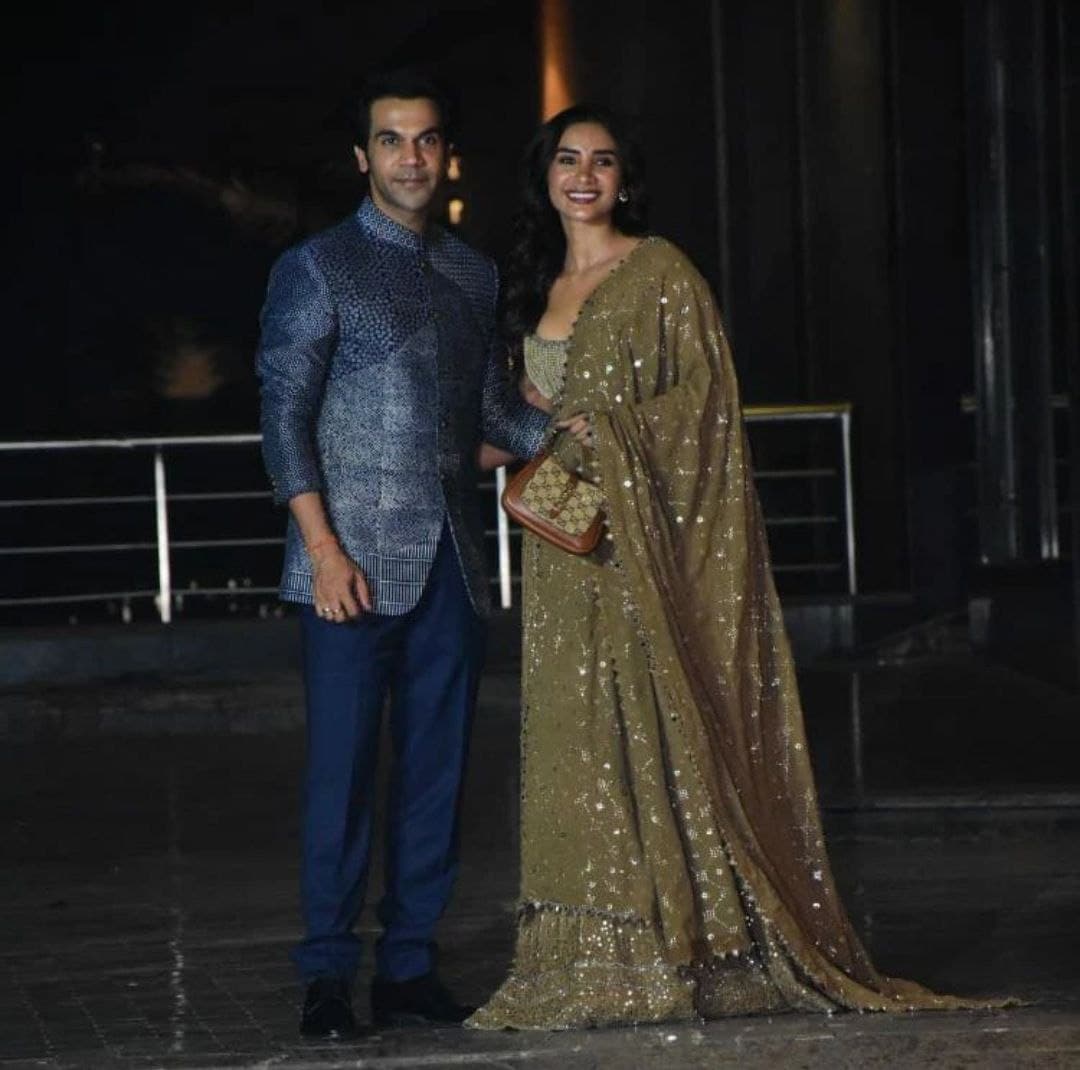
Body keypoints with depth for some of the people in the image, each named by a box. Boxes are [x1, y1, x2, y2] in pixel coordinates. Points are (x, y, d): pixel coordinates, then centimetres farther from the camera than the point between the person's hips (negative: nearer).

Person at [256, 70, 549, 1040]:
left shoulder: (473, 274, 16)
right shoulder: (318, 268, 0)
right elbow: (286, 413, -5)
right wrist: (324, 548, -13)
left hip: (451, 560, 5)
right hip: (360, 560, -5)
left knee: (437, 769, 6)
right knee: (342, 770, -5)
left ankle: (409, 966, 13)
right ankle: (327, 977, 3)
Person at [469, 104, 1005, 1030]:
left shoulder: (661, 274, -3)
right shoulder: (543, 286, 18)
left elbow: (701, 399, -8)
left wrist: (607, 433, -18)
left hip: (640, 539, -6)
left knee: (650, 728, -9)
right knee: (577, 739, 3)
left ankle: (677, 951, -6)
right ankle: (595, 961, 4)